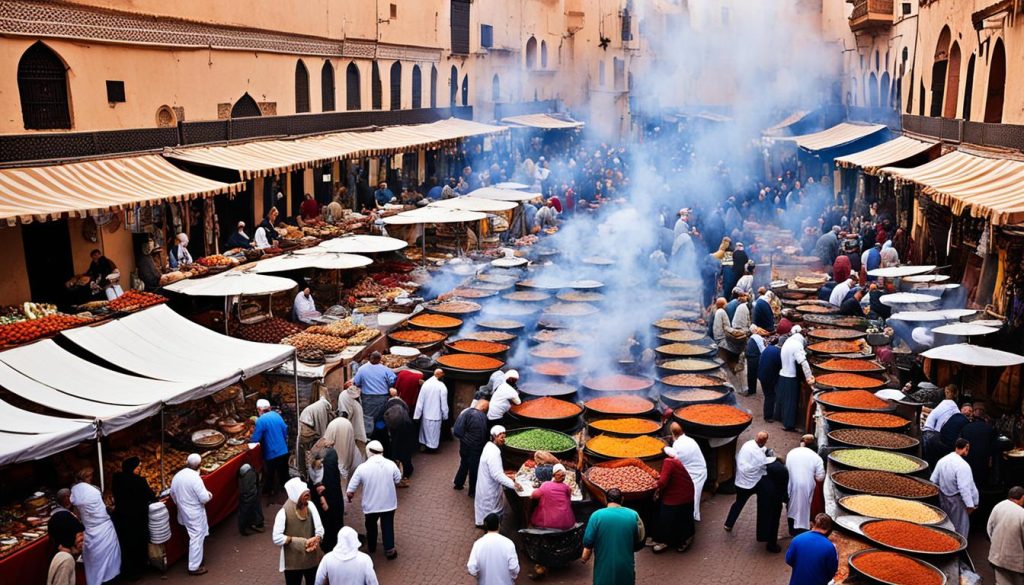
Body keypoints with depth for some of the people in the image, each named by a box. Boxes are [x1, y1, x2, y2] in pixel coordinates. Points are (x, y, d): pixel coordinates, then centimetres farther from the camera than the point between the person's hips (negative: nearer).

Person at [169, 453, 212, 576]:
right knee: (197, 539, 4)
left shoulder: (177, 476, -2)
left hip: (184, 512, 8)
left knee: (194, 537, 26)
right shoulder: (195, 478, -27)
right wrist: (209, 494, -2)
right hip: (195, 514, -8)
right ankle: (194, 567, 13)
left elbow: (173, 494, 13)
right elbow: (204, 498, -24)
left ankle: (196, 560, 42)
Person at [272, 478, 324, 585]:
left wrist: (315, 541, -24)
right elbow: (277, 538, -21)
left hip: (312, 558, 4)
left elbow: (319, 529, -3)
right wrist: (301, 541, -22)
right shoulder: (284, 512, -19)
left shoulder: (310, 506, -6)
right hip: (293, 561, -4)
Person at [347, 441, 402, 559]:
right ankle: (389, 550, 22)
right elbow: (398, 479, 4)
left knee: (371, 526, 24)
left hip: (371, 504, 0)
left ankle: (371, 548, 43)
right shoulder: (391, 464, -13)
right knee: (388, 526, 18)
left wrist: (350, 496, 11)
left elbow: (350, 491, -11)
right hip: (388, 503, 0)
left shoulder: (362, 468, -17)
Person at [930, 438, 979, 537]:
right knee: (960, 526, 8)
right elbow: (964, 487, -26)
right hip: (957, 500, -7)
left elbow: (933, 481, 5)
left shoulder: (942, 460, -1)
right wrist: (970, 504, -19)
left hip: (943, 498, 7)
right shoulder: (962, 465, -24)